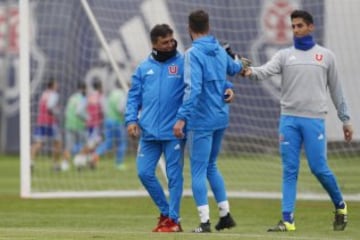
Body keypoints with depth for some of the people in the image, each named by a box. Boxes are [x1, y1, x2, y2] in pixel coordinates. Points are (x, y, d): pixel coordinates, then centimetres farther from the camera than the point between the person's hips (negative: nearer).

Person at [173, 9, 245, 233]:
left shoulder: (194, 53, -14)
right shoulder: (220, 51, 8)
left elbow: (193, 89, -25)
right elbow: (233, 68, 30)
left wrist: (182, 118, -28)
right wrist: (241, 66, 53)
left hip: (201, 120, -7)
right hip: (221, 119, 7)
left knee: (198, 171, -3)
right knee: (211, 166, 20)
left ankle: (205, 222, -7)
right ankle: (226, 215, 20)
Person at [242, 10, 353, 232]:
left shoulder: (326, 56, 9)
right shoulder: (285, 55, 9)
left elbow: (336, 89, 13)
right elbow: (266, 71, -10)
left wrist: (346, 120, 11)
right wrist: (250, 71, -33)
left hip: (314, 119, -1)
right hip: (289, 119, 2)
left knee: (319, 168, -4)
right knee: (289, 171, -1)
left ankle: (340, 206, 20)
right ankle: (288, 220, -1)